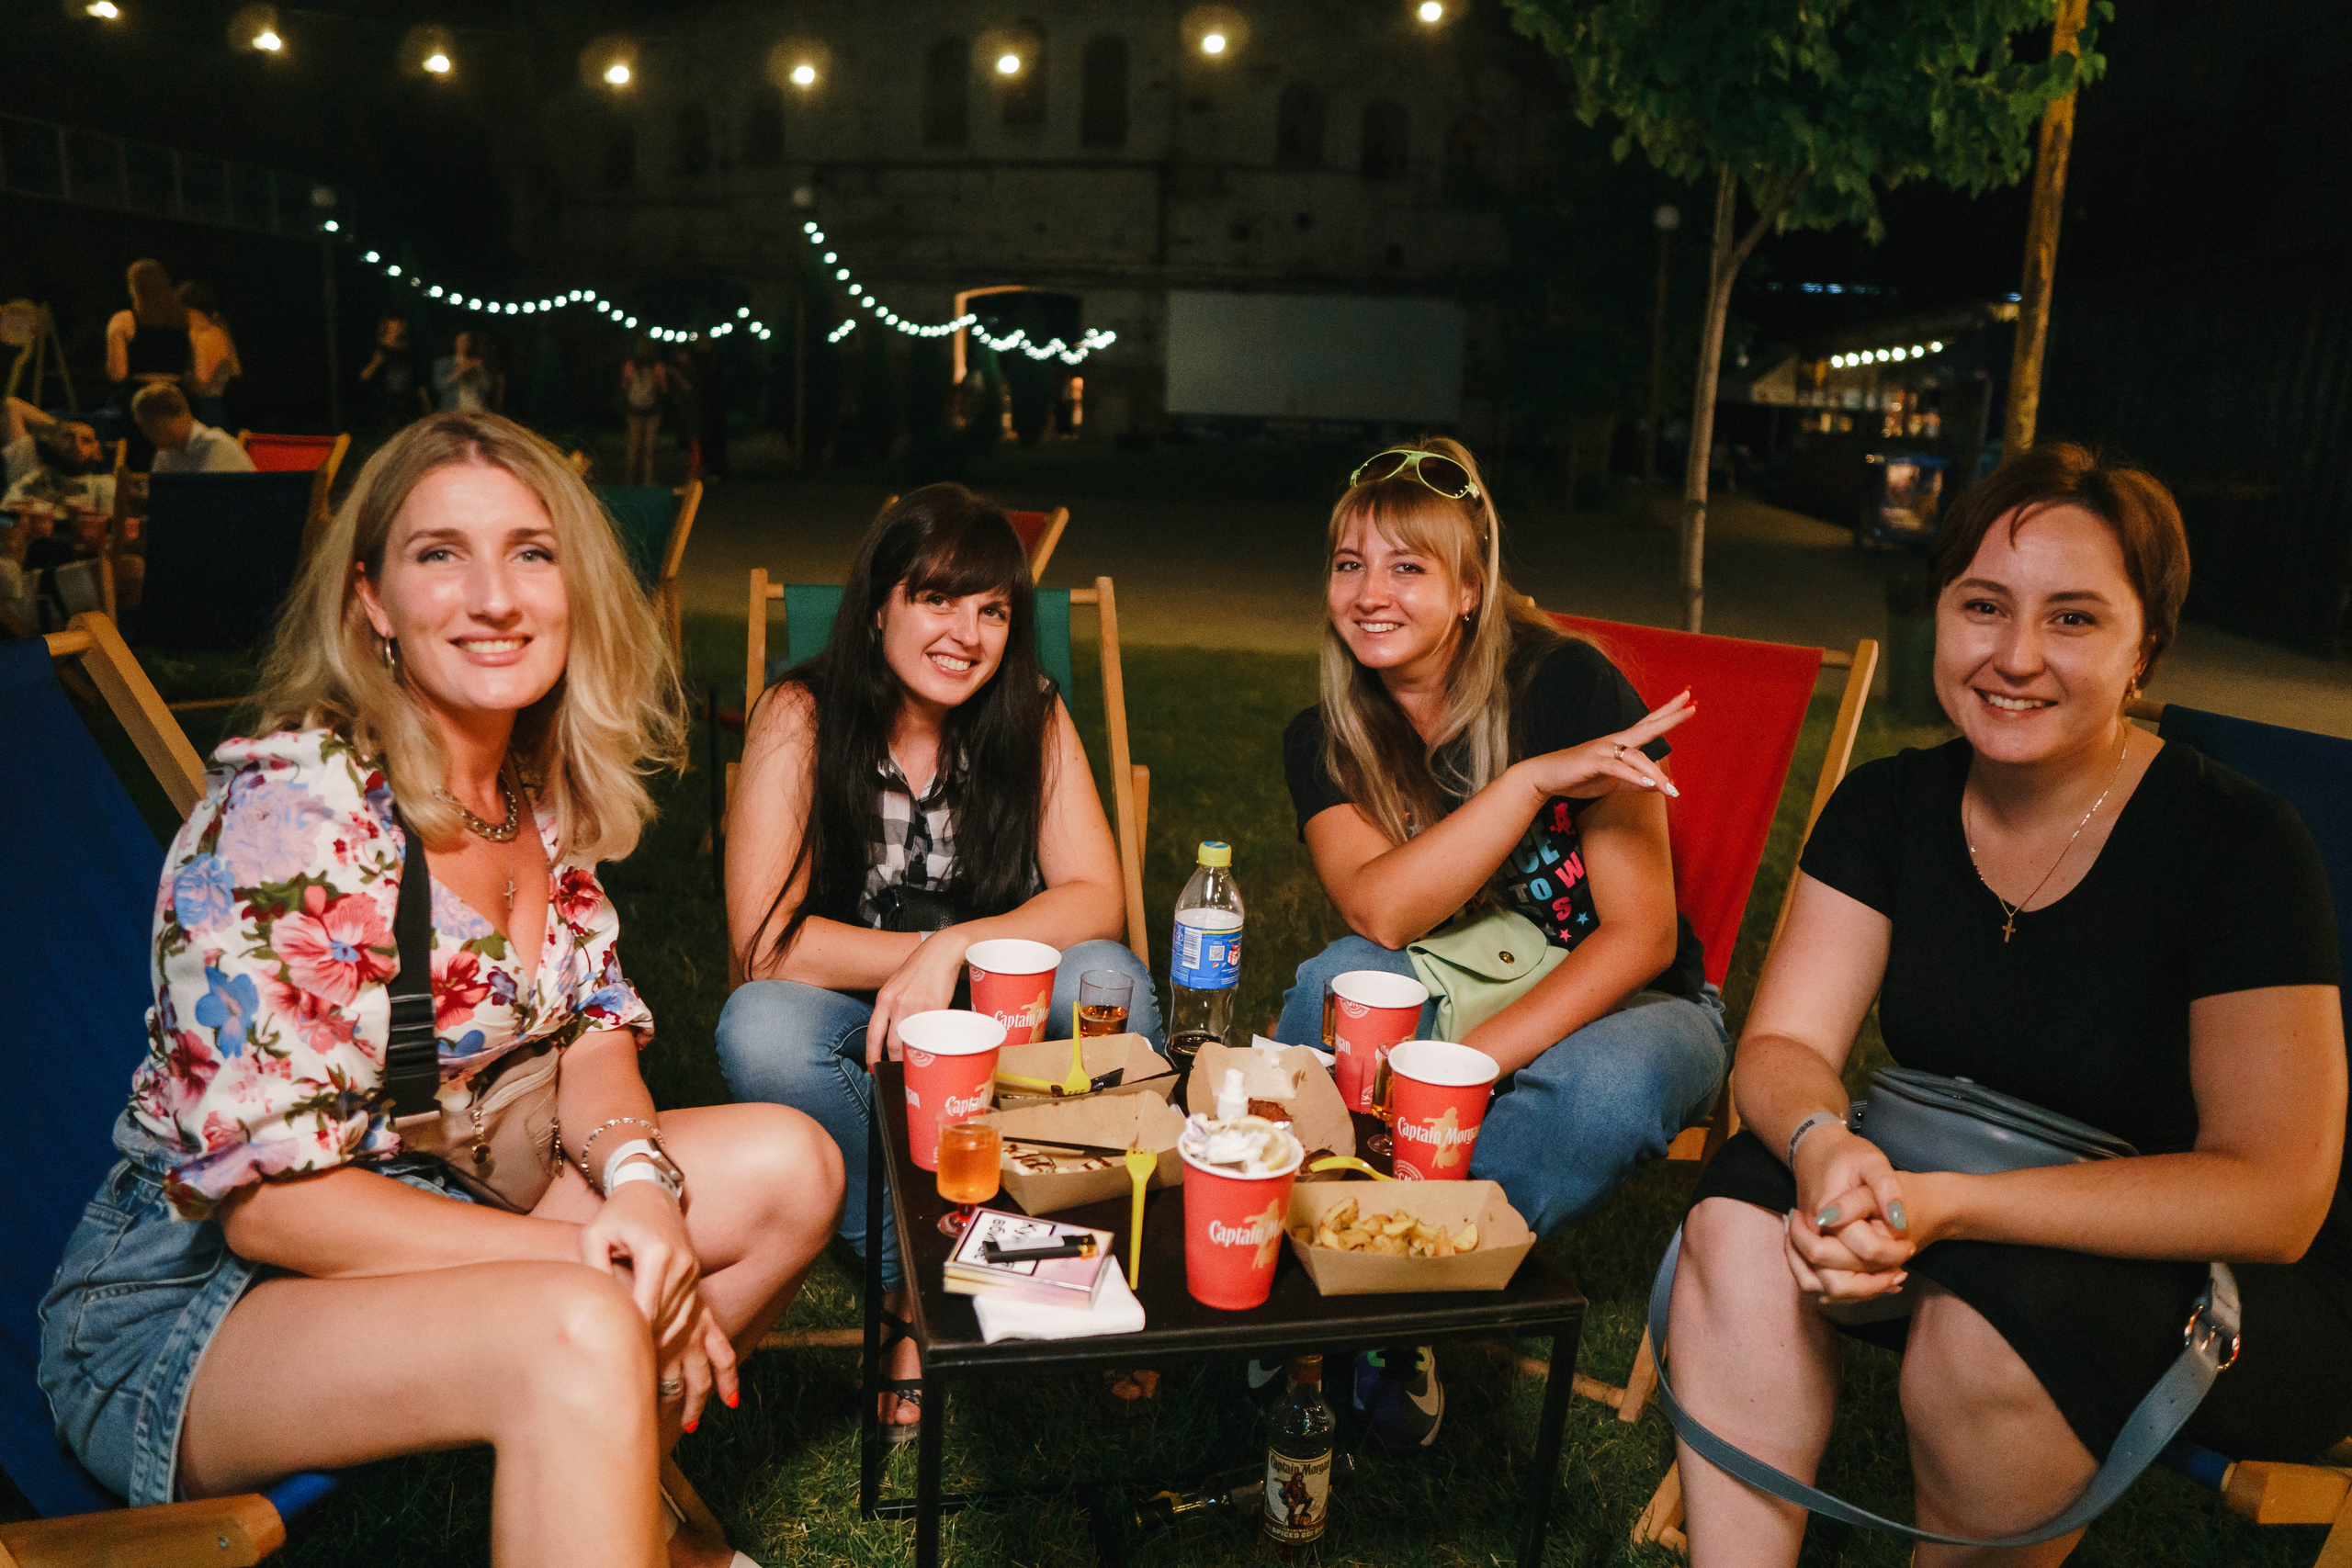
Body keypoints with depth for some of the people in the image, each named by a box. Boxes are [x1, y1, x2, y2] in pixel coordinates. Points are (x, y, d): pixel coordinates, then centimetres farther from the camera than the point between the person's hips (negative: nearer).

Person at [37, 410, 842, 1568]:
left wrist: (637, 1174, -17)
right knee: (581, 1335, -34)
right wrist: (588, 1262, -24)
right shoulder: (288, 810, -22)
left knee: (791, 1168, -4)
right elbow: (267, 1198, -22)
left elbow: (592, 1033, 5)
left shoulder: (544, 791, 0)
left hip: (425, 1218, 8)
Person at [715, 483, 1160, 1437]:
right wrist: (926, 956, -19)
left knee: (1107, 978, -29)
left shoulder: (1030, 714, -6)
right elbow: (763, 938, -16)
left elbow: (1096, 899, -13)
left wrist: (955, 950, -27)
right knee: (759, 1027, -32)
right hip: (855, 1029, 0)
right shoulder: (800, 717, -12)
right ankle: (913, 1284, -13)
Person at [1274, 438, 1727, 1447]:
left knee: (1611, 1086, -36)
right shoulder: (1324, 741, -6)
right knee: (1341, 980, -30)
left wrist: (1472, 1064, -30)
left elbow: (1641, 933, -19)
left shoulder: (1569, 686, -16)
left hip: (1615, 1006, -1)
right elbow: (1381, 912, -23)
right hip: (1445, 1001, 2)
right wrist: (1532, 779, -33)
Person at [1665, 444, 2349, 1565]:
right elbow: (1782, 1045, -8)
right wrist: (1824, 1144, -33)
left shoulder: (2240, 843, -18)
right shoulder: (1890, 805, -4)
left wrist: (1955, 1202, -34)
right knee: (1743, 1221, -23)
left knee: (1988, 1332, -33)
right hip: (1948, 1227, 4)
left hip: (2227, 1286, -3)